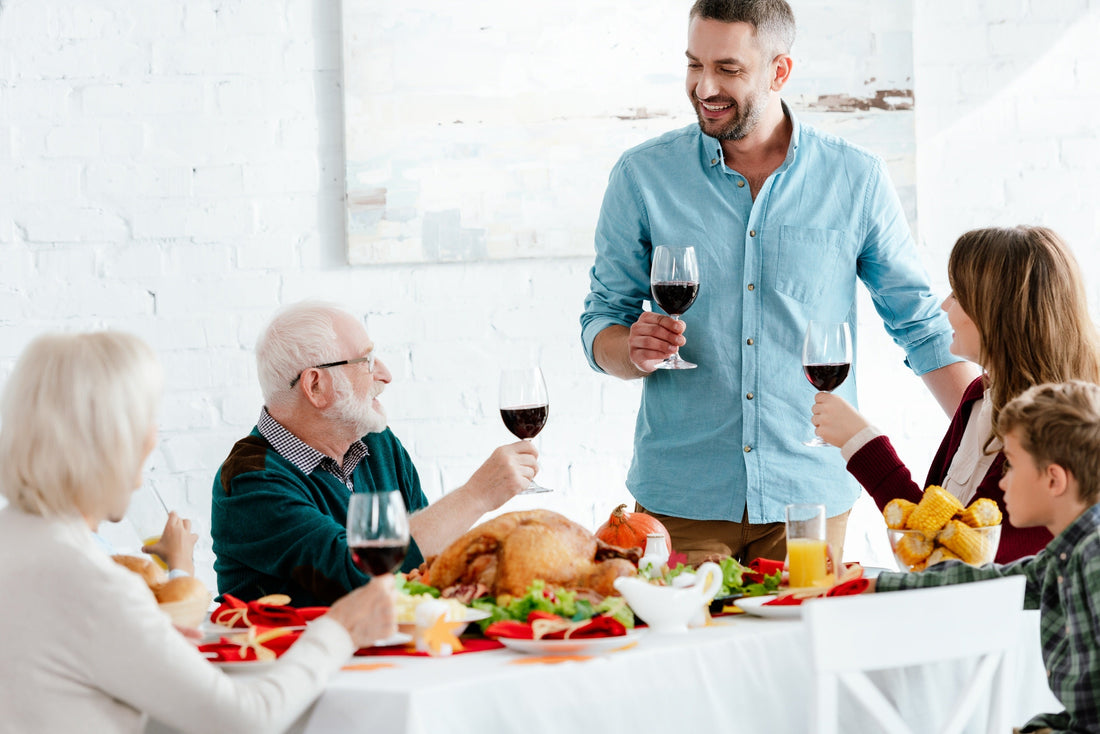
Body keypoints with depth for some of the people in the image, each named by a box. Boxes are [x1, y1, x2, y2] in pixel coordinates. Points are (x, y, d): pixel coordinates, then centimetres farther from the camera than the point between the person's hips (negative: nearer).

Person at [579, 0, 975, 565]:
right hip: (679, 497, 0)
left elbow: (919, 324, 8)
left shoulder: (855, 180, 1)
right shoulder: (642, 176, 1)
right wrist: (635, 350, -17)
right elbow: (600, 328, 6)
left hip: (811, 496, 0)